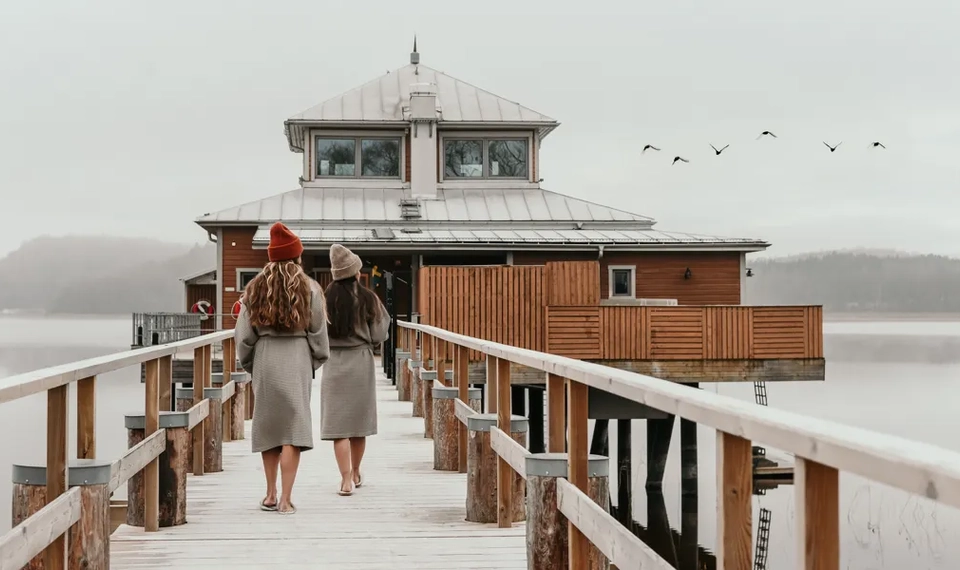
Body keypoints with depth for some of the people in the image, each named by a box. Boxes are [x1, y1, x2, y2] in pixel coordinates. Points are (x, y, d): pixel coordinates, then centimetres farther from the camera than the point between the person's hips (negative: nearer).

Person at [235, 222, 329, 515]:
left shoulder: (255, 288, 3)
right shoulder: (308, 288, -3)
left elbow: (243, 333, 4)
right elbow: (318, 331, -1)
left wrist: (250, 364, 16)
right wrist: (316, 361, 13)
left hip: (264, 358, 3)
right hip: (296, 358, -2)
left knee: (268, 425, 14)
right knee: (294, 425, -2)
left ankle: (271, 495, 20)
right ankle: (286, 499, -7)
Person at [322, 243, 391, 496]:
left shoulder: (325, 299, -9)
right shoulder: (368, 299, -7)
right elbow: (379, 336, -4)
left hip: (335, 364, -1)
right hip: (361, 362, 2)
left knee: (338, 423, 0)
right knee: (359, 421, 16)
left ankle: (346, 480, -9)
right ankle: (355, 474, 30)